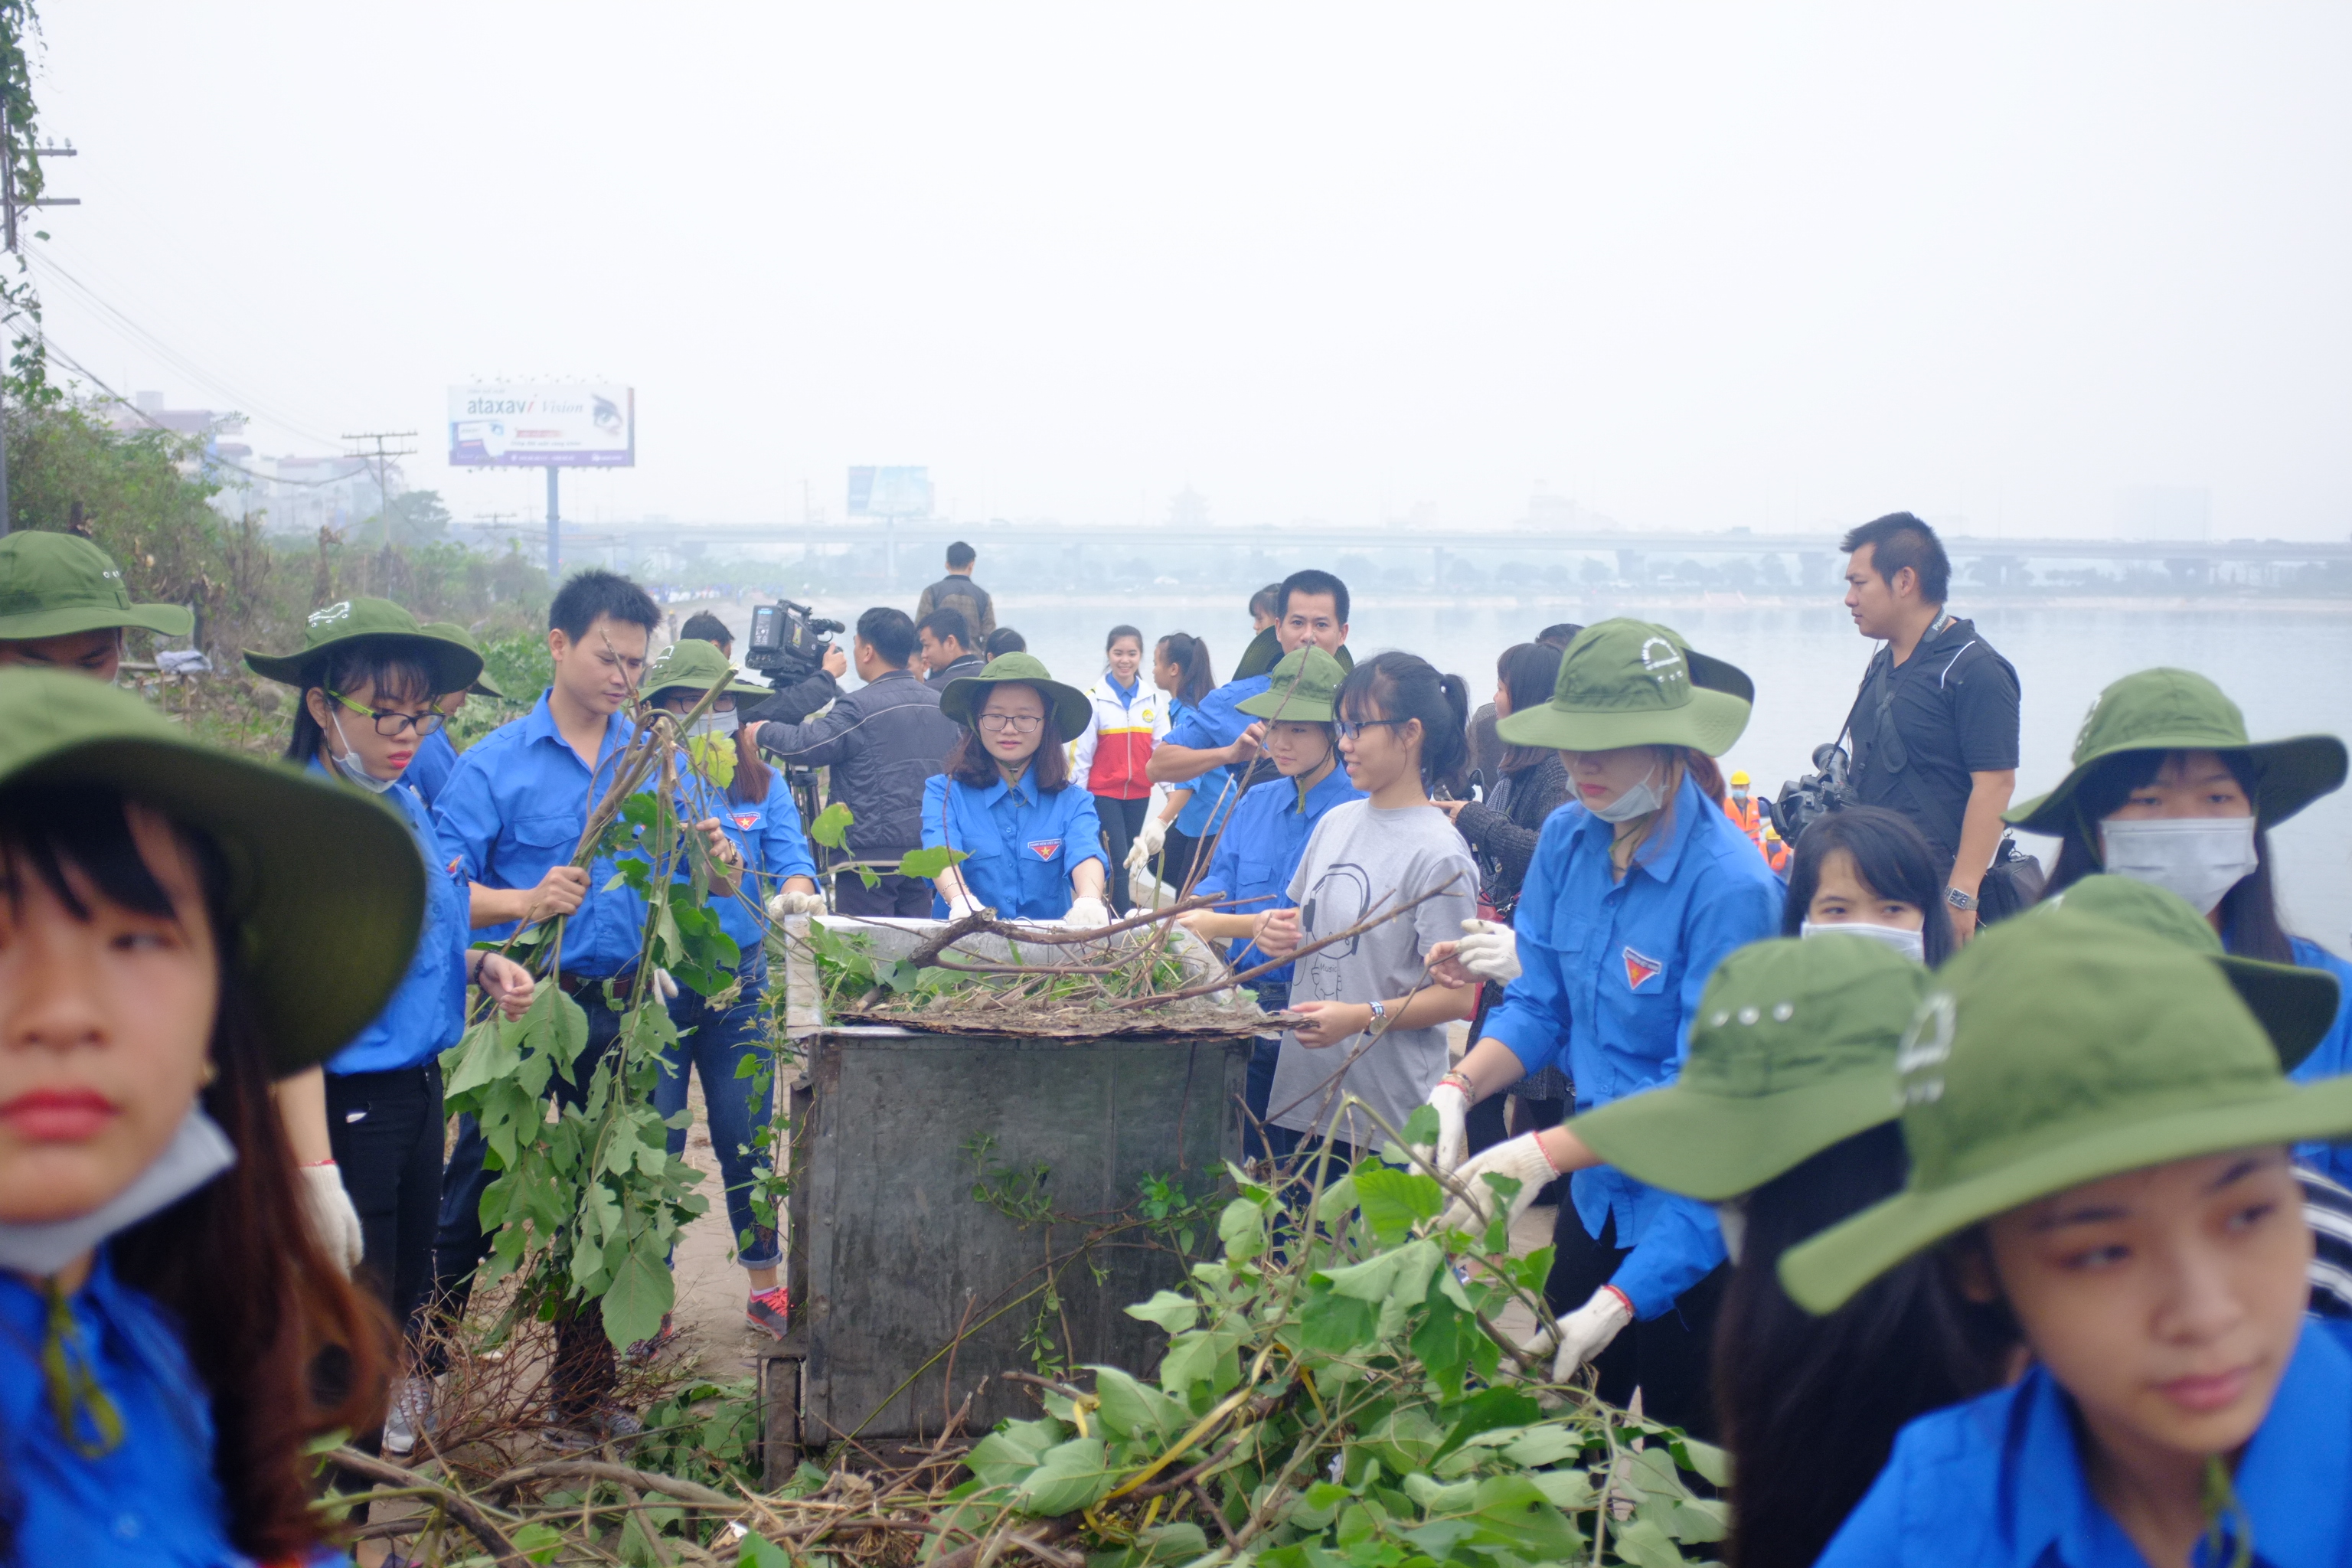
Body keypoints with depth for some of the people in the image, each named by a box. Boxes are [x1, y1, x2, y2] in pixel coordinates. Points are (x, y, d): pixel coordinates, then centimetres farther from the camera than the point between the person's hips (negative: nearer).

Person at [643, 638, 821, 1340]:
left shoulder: (761, 783, 9)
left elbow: (790, 857, 1)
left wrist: (795, 893, -21)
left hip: (741, 977, 3)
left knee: (748, 1138, 8)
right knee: (654, 1143, 3)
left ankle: (766, 1287, 20)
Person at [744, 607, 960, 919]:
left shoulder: (861, 708, -14)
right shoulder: (942, 705, 9)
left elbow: (803, 746, -17)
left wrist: (762, 732, 2)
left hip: (873, 850, -7)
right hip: (929, 850, 7)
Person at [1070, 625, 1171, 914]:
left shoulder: (1153, 699, 4)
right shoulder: (1095, 698, -6)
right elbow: (1081, 751, -4)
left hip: (1139, 793, 4)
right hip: (1103, 793, -4)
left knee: (1128, 857, 11)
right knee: (1117, 859, -10)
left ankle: (1118, 909, 23)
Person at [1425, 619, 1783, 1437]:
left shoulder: (1730, 886, -22)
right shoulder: (1567, 839, -1)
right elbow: (1538, 1004, 6)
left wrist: (1547, 1151, -27)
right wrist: (1461, 1086, -13)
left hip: (1697, 1213, -6)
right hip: (1599, 1195, 6)